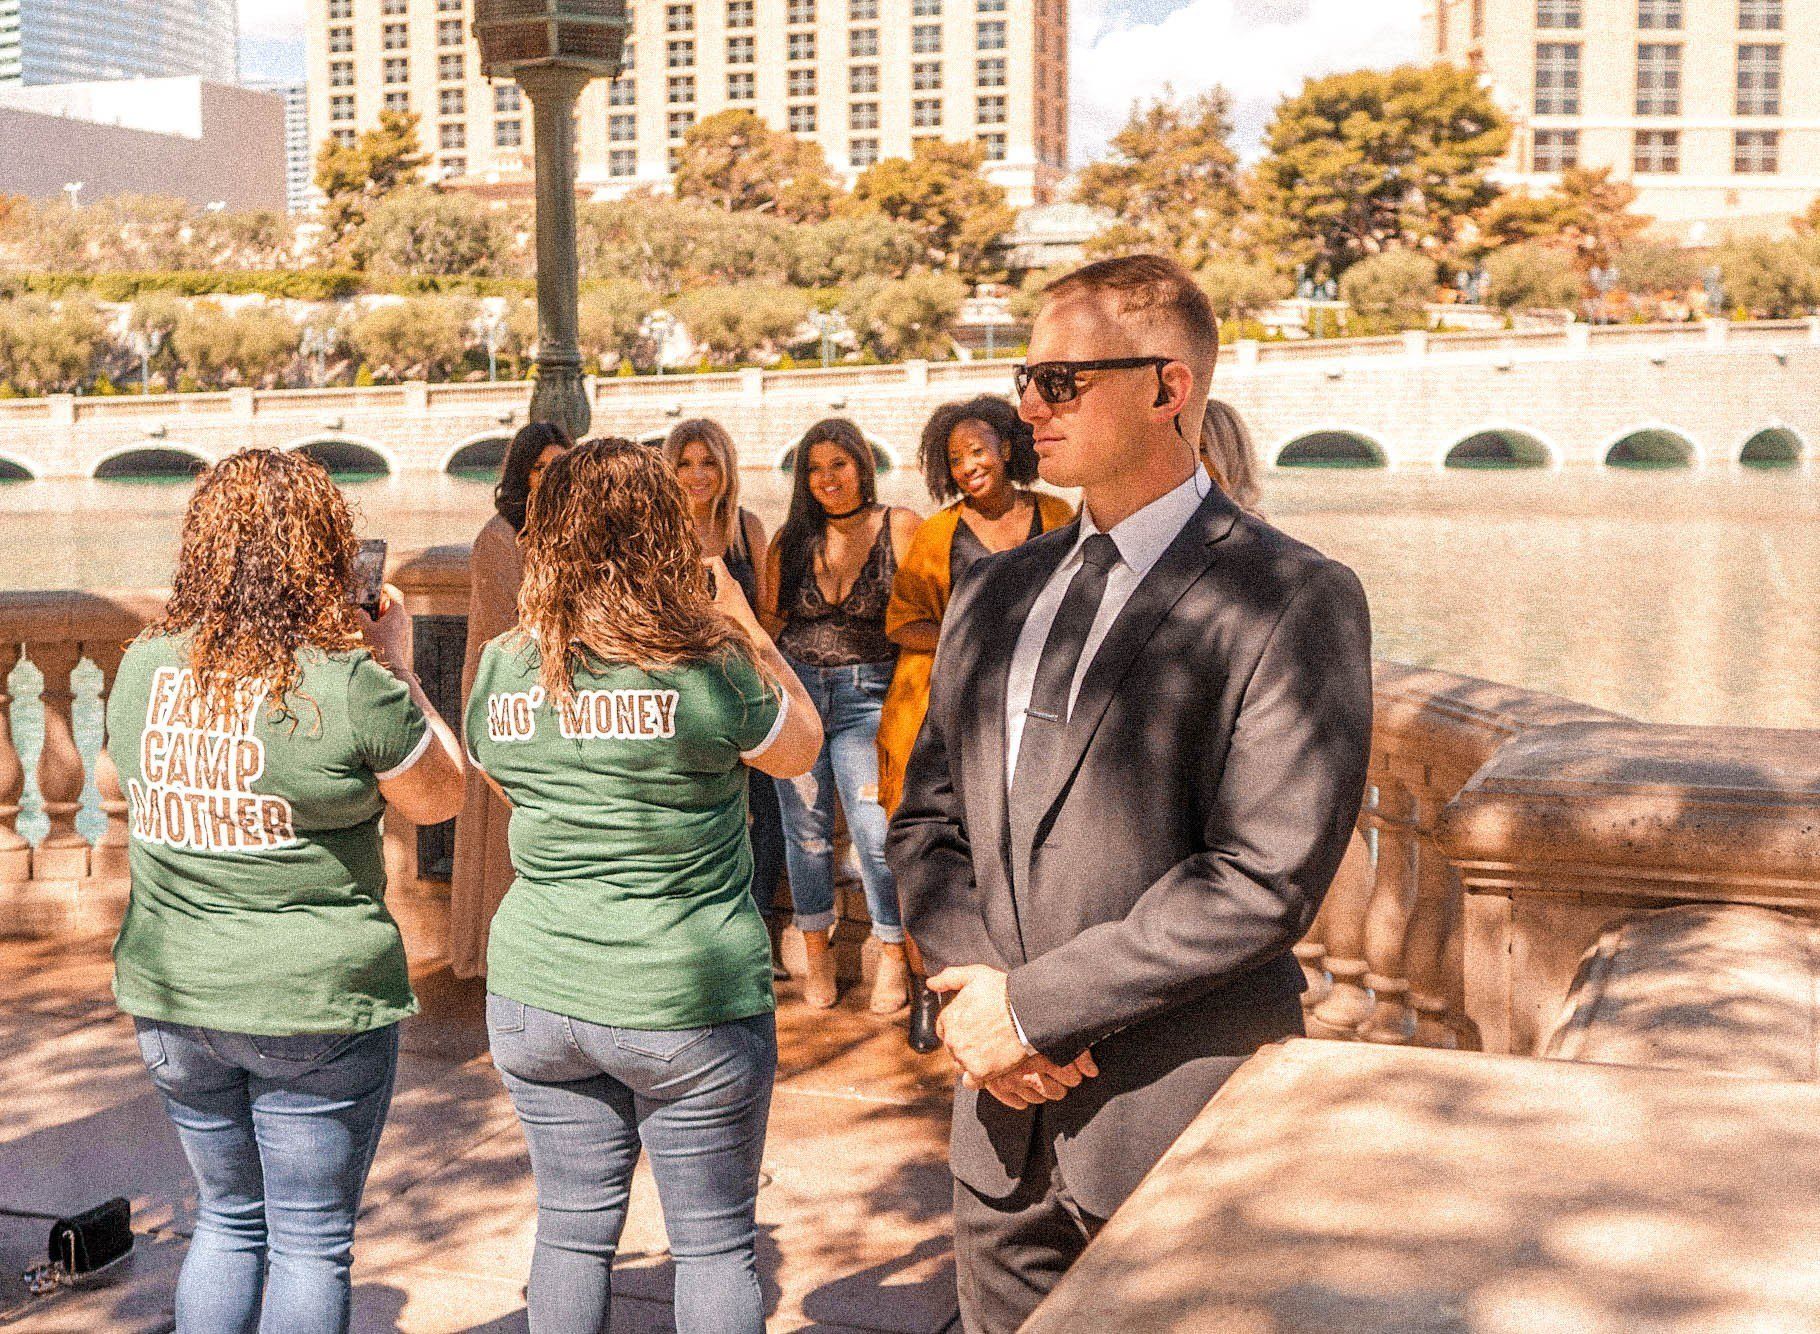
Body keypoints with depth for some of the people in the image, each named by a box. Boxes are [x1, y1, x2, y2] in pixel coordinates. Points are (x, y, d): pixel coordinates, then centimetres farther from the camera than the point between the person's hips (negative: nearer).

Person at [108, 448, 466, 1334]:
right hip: (318, 999, -5)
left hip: (172, 996, 5)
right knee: (310, 1242, 9)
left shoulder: (142, 668, -3)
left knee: (226, 1219, 22)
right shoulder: (351, 685, -18)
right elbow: (442, 797, -4)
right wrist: (399, 669, 6)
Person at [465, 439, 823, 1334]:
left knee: (572, 1228, 16)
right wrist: (740, 623, 10)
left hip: (534, 996, 4)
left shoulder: (503, 667, -2)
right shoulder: (709, 666, -16)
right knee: (715, 1243, 10)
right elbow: (802, 747, 3)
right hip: (688, 999, -4)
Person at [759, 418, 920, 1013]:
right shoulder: (790, 540, 8)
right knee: (805, 827, 7)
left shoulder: (900, 527, -2)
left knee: (876, 830, -7)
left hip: (867, 695, -3)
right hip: (794, 689, 3)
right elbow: (769, 621, 15)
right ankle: (816, 952, 22)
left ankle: (893, 955, 9)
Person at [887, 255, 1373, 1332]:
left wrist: (1033, 1003, -15)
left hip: (1184, 1129, -6)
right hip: (1005, 1122, 6)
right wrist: (972, 991, -7)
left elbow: (1264, 879, -19)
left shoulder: (1296, 601, -10)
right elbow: (928, 822, 12)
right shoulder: (995, 599, 11)